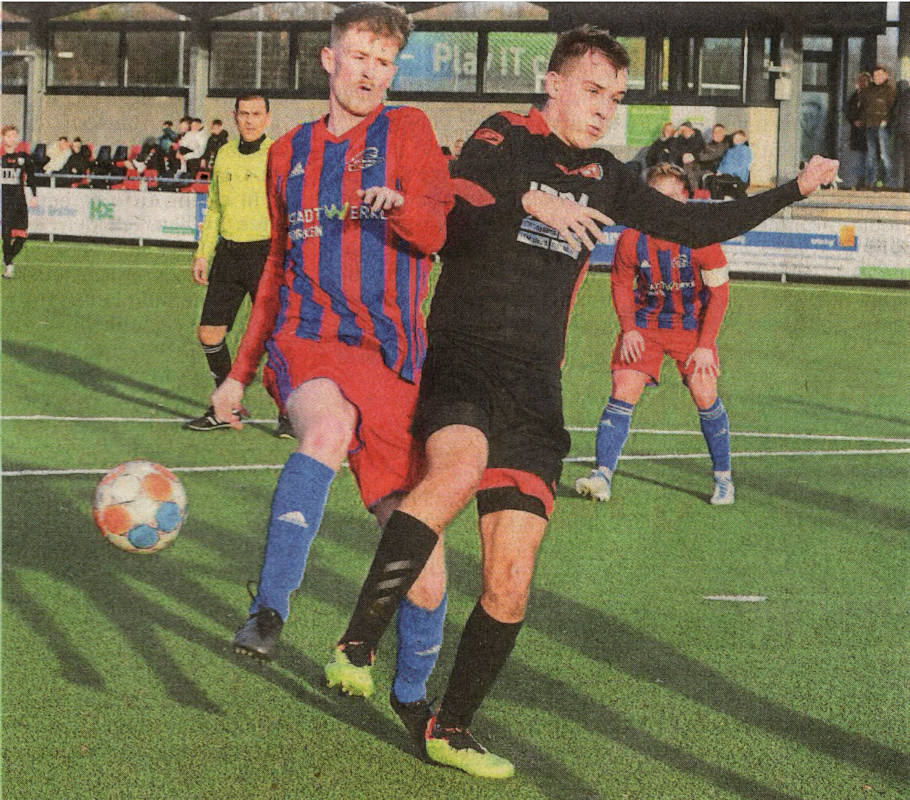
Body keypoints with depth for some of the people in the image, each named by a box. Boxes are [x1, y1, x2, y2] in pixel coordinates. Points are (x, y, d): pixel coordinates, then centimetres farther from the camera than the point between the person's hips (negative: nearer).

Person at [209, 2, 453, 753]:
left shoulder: (407, 131, 6)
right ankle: (269, 610, -37)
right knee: (329, 426, -38)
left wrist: (398, 203, -31)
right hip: (309, 343, 1)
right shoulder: (290, 152, 16)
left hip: (392, 359, -1)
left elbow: (439, 230, -9)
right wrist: (242, 371, 25)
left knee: (421, 565, -3)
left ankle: (411, 693, 22)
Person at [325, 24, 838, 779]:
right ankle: (357, 644, -33)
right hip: (462, 362, -5)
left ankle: (451, 729, 17)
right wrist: (528, 203, -33)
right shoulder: (502, 141, -1)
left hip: (533, 391, 5)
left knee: (510, 580, 0)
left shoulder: (603, 176, 16)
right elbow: (456, 224, -17)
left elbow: (692, 225, 26)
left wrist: (794, 190, 24)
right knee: (460, 463, -38)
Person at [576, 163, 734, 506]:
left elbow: (719, 291, -9)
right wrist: (628, 329, -8)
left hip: (692, 323, -1)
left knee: (705, 395, -10)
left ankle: (723, 478, 8)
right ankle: (603, 475, -13)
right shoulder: (631, 239, -15)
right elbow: (620, 284, 4)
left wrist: (705, 344, -13)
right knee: (623, 391, -13)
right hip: (644, 324, 1)